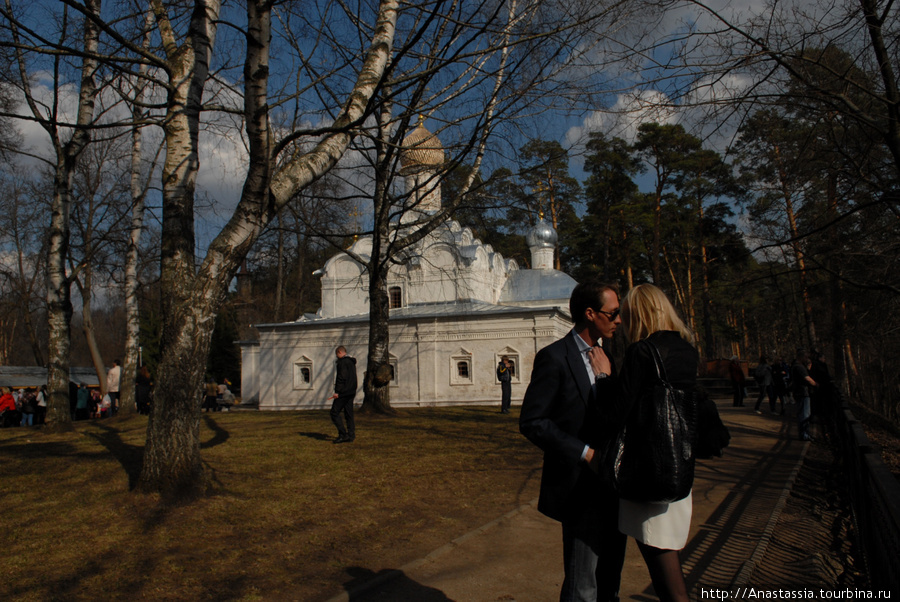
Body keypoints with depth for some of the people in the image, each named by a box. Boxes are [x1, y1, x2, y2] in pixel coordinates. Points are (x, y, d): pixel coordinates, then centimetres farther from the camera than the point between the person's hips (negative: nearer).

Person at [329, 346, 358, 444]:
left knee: (334, 413, -4)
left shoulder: (342, 362, -12)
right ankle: (351, 436, 9)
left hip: (343, 392, -9)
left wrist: (337, 391, -20)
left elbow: (342, 378, -21)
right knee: (349, 414, 10)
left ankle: (343, 434, -10)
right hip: (351, 392, 9)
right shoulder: (352, 362, 18)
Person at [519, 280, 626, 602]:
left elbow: (614, 415, 9)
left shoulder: (603, 357, 12)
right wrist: (587, 453, -20)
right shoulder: (554, 357, -14)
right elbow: (532, 422, -18)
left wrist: (606, 375, -6)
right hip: (580, 488, -8)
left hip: (611, 483, 8)